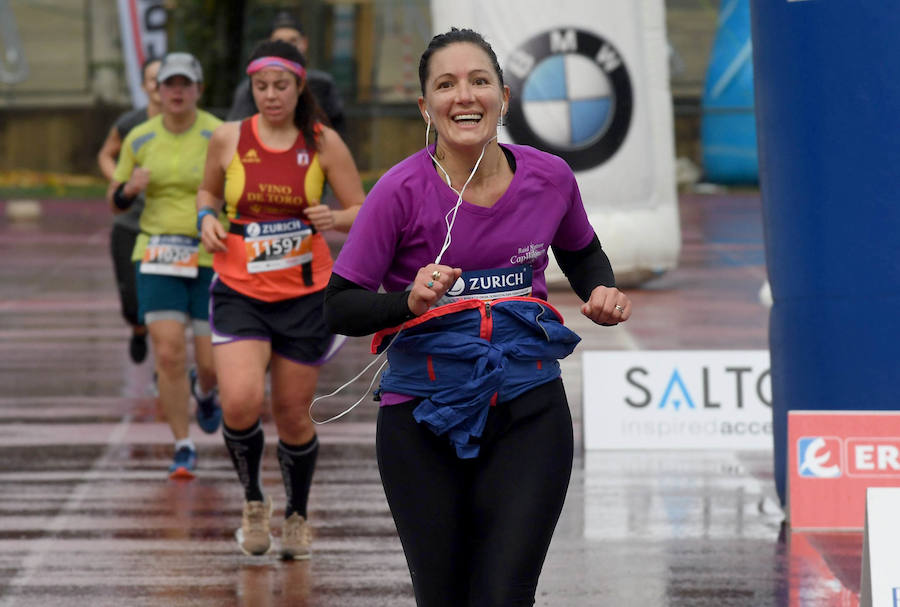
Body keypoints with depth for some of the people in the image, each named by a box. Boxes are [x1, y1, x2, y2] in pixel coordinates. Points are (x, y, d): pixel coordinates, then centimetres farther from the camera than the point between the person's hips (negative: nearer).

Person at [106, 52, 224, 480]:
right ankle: (183, 449, 3)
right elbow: (115, 202, 12)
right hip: (158, 257, 2)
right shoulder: (139, 139, 4)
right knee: (169, 354, -11)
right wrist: (129, 188, -10)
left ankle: (204, 392, 38)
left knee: (212, 362, -1)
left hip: (211, 258, -1)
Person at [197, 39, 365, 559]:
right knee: (241, 402, -20)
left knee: (293, 415, 6)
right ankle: (253, 501, 7)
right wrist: (207, 218, -3)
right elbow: (209, 190, 18)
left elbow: (365, 213, 0)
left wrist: (337, 219, -22)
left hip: (305, 295, 0)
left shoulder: (323, 144, -3)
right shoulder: (229, 139, 0)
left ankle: (297, 516, 31)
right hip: (239, 292, 0)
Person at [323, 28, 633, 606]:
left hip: (529, 412, 1)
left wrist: (603, 291, 1)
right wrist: (409, 302, -24)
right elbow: (339, 306, -6)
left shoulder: (549, 178, 0)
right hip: (424, 421, -1)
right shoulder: (402, 191, -10)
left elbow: (583, 253, 22)